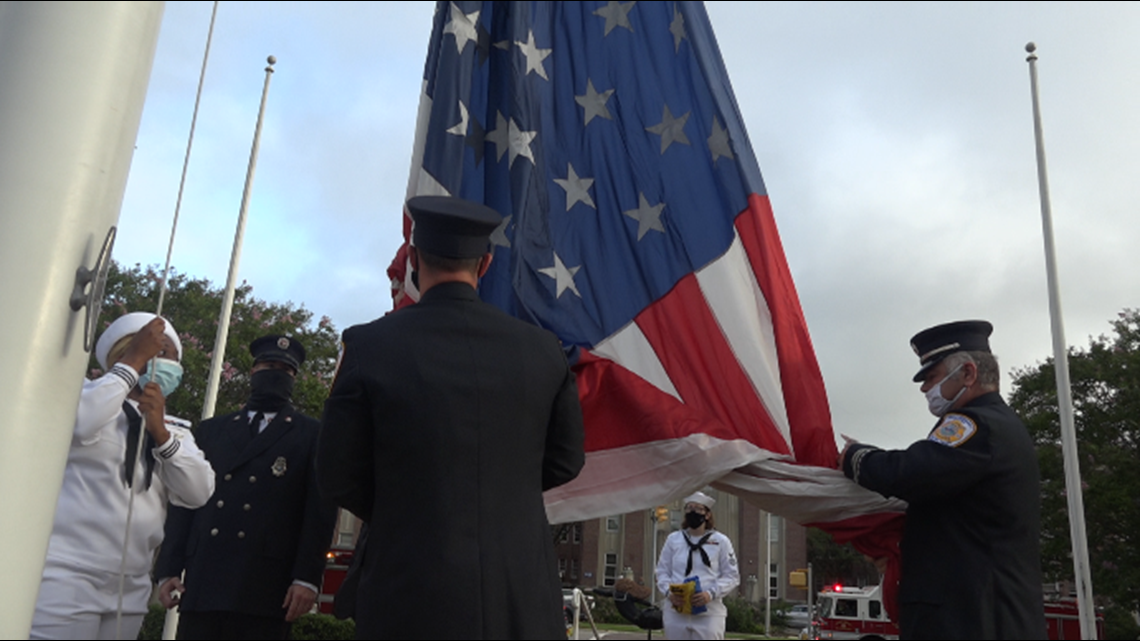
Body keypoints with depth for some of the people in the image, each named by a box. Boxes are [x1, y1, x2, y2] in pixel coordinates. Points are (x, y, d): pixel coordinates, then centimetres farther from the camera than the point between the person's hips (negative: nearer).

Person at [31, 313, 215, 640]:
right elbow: (75, 423, -22)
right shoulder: (89, 393, 2)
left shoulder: (175, 429, 13)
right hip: (63, 576, -5)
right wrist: (134, 361, -14)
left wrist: (160, 431, -12)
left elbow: (198, 493, -1)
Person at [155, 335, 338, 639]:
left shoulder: (313, 435, 9)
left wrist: (307, 577, -10)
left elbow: (320, 510, 0)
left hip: (266, 588, -3)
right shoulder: (211, 430, 20)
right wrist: (168, 569, 5)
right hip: (202, 583, 3)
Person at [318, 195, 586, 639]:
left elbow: (339, 476, -1)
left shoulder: (370, 346, -9)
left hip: (411, 595, -2)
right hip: (524, 598, 2)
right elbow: (563, 462, 8)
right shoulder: (542, 349, -2)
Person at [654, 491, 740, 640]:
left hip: (708, 612, -2)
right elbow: (662, 571, 12)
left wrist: (711, 594, -14)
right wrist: (669, 592, -8)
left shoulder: (720, 541, 4)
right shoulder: (673, 539, 11)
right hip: (676, 612, 3)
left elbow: (732, 576, 3)